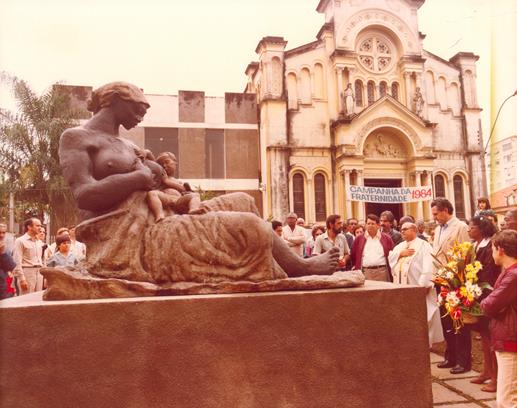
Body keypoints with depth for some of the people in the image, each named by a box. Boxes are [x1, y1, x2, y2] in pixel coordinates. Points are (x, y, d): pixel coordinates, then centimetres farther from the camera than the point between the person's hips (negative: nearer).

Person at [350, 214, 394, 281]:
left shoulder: (386, 238, 9)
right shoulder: (359, 238, 10)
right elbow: (353, 256, 13)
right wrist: (357, 270, 9)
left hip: (382, 271, 0)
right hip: (365, 272, 0)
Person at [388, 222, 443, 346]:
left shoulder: (423, 245, -4)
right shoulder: (400, 246, 20)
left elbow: (427, 266, -14)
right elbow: (390, 257, 10)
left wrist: (424, 284, -22)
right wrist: (400, 254, -7)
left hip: (417, 287, -7)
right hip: (401, 286, 7)